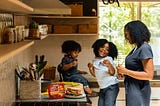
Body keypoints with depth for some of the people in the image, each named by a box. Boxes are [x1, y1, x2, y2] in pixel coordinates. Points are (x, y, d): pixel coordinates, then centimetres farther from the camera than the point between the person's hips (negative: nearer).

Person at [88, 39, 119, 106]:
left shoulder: (109, 59, -6)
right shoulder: (95, 60, 10)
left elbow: (112, 73, -16)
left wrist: (109, 65, -34)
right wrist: (90, 69, 0)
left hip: (111, 86, -6)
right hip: (102, 88, 6)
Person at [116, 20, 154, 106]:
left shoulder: (144, 48, -18)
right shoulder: (137, 48, 8)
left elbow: (149, 75, -22)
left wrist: (126, 71, -20)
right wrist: (124, 72, 3)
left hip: (138, 90, -9)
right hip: (132, 89, 9)